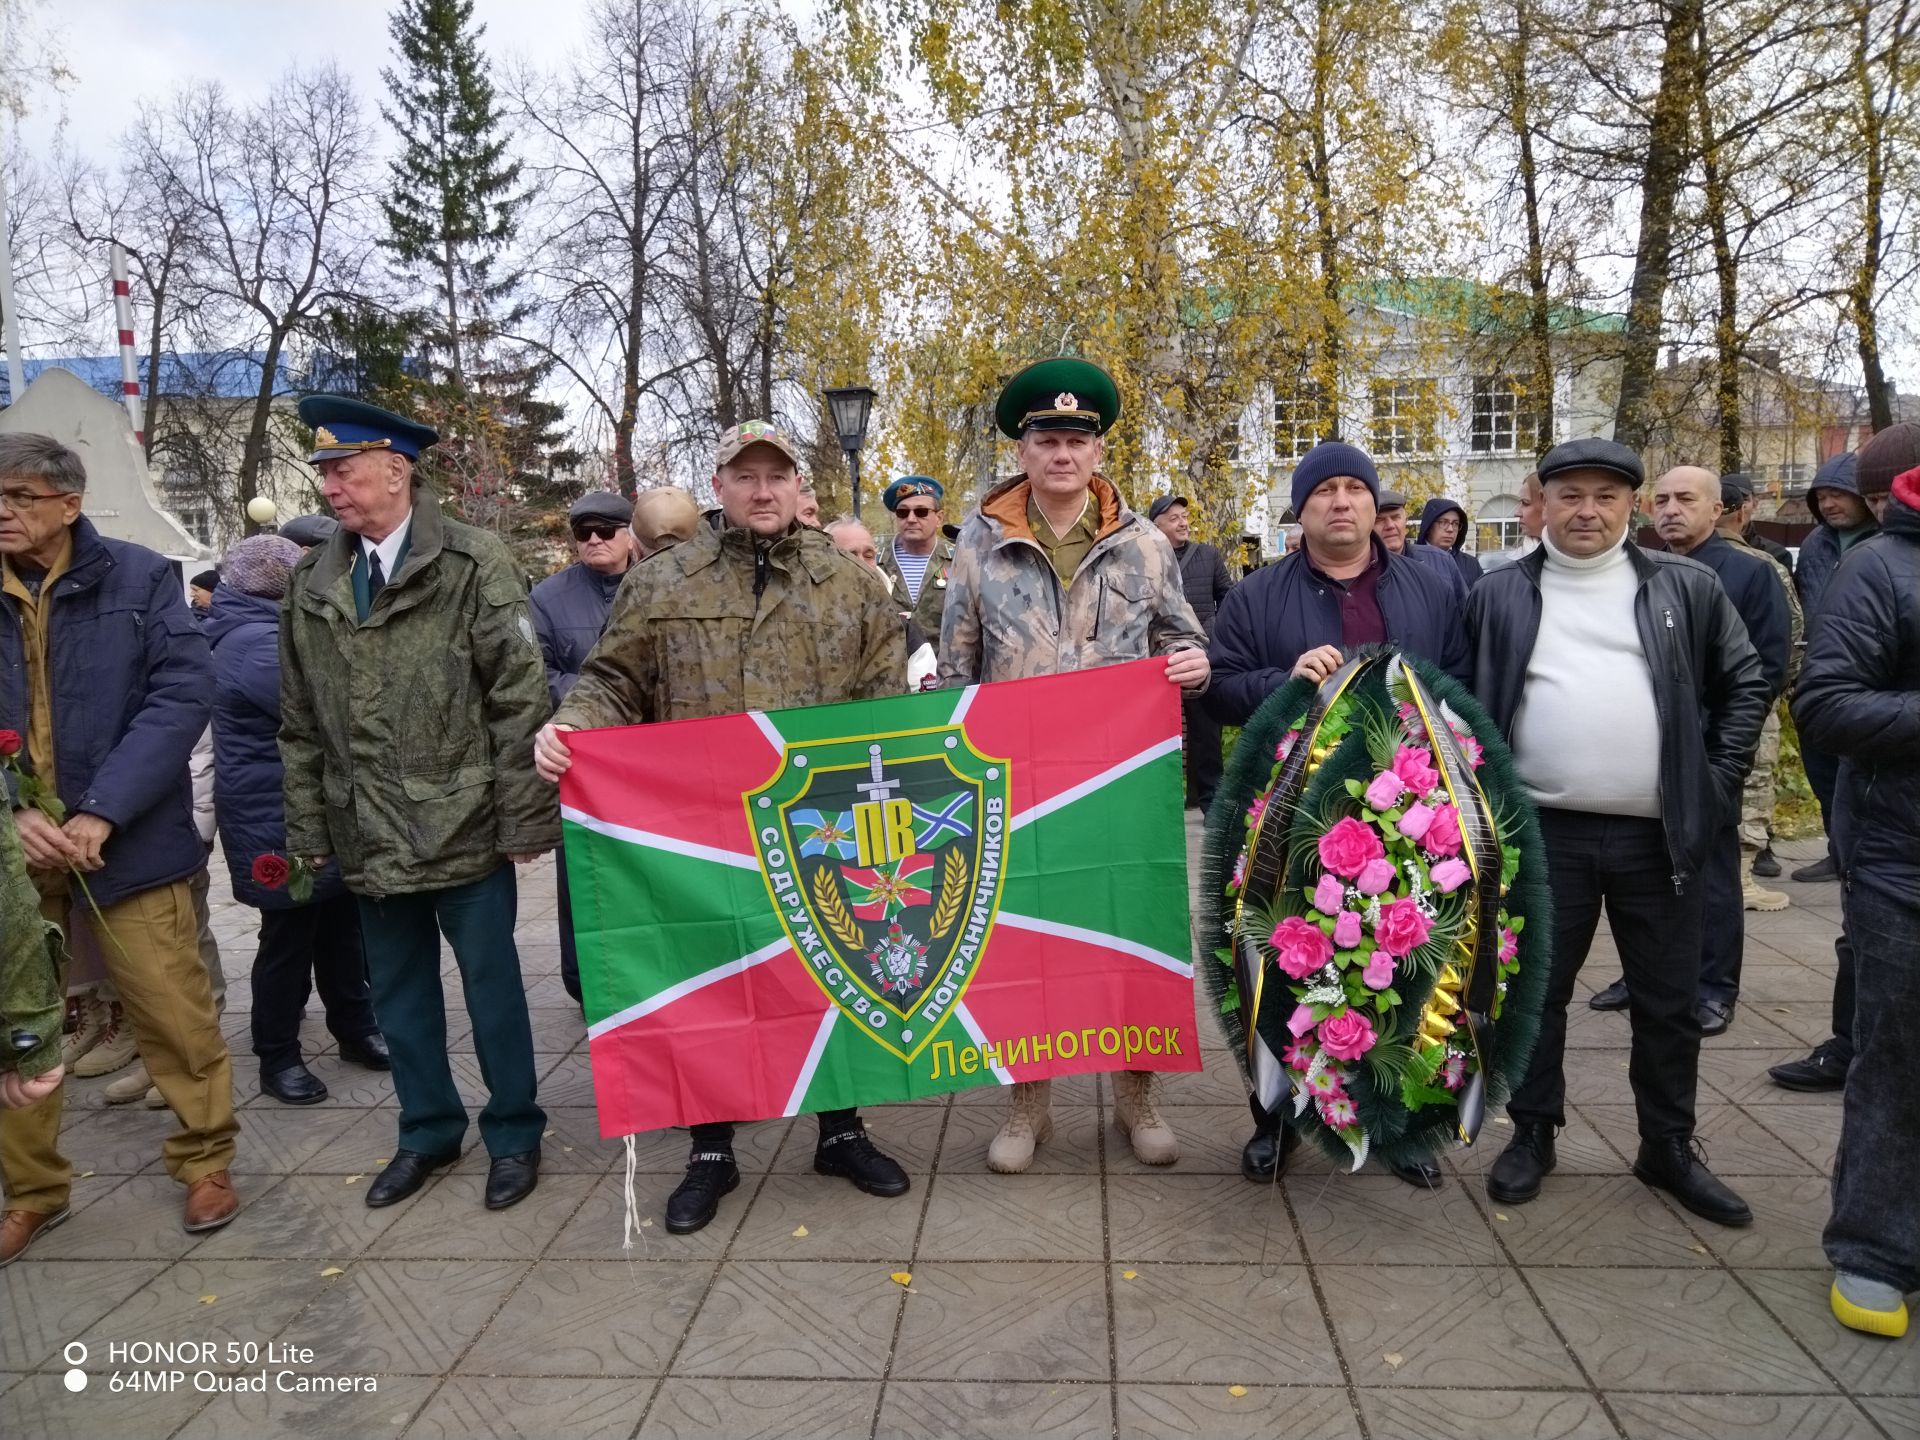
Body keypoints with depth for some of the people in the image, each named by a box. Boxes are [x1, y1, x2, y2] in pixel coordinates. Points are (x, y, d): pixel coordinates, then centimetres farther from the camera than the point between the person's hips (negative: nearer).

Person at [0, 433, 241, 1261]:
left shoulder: (137, 578, -3)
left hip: (124, 840, -2)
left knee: (173, 1011, 4)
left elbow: (186, 691, -10)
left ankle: (204, 1160, 25)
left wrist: (103, 812, -18)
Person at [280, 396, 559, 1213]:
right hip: (368, 836, 5)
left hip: (463, 828, -5)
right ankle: (428, 1131, 34)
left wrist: (524, 818, -14)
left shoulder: (473, 564, -8)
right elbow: (301, 723, 12)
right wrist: (308, 829, 9)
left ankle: (514, 1134, 25)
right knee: (398, 992, 16)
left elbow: (520, 699, -11)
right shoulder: (314, 584, 8)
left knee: (491, 985, 8)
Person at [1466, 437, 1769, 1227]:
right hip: (1545, 831, -1)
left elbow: (1747, 682, 9)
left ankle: (1669, 1148, 30)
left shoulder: (1685, 587, 3)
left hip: (1661, 833, 1)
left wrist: (1717, 782, 1)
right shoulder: (1499, 595, 1)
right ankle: (1533, 1134, 27)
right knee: (1536, 992, 9)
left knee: (1669, 1002, 12)